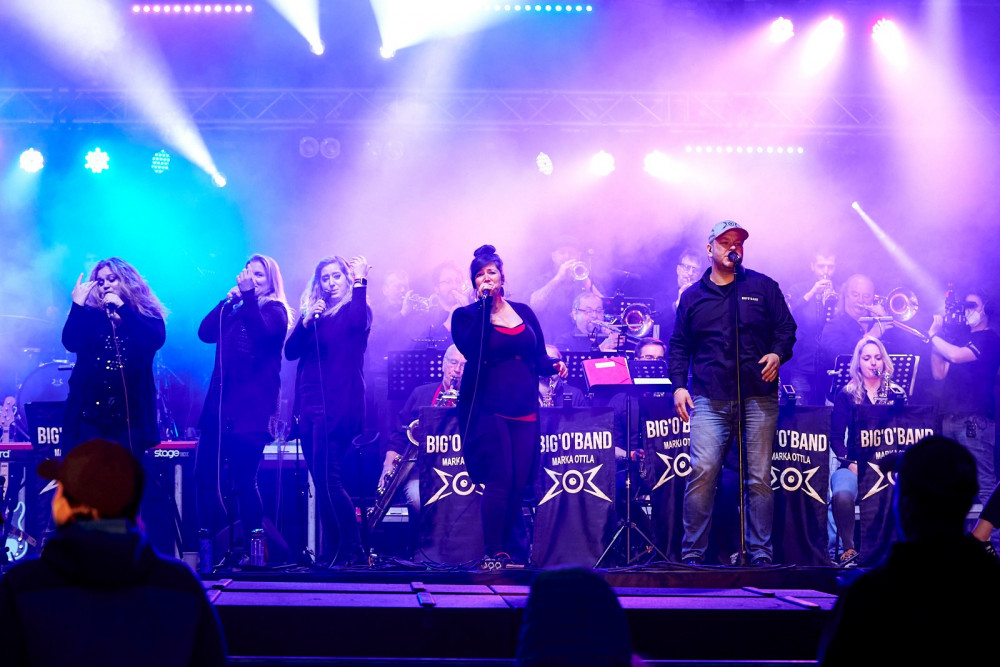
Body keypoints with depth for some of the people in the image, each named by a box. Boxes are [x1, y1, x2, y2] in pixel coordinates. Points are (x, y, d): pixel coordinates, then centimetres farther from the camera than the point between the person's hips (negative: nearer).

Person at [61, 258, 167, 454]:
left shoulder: (147, 315, 8)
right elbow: (71, 343, -5)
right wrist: (78, 304, -8)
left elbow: (156, 340, -13)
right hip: (90, 410, 1)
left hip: (130, 411, -1)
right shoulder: (90, 314, 10)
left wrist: (122, 307, -12)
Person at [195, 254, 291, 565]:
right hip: (221, 405, 7)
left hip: (252, 408, -6)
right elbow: (205, 332, 7)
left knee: (243, 481, -9)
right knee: (205, 475, 1)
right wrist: (230, 298, 1)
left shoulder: (275, 310, 3)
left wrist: (248, 296, -19)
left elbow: (261, 333, -18)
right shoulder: (235, 311, 21)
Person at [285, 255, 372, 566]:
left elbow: (359, 322, -22)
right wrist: (306, 321, -8)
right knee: (322, 481, 5)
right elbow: (290, 351, 7)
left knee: (327, 479, -15)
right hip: (309, 404, 6)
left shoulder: (354, 311, 3)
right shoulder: (312, 312, 18)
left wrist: (361, 280, -24)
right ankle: (330, 552, 9)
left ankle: (353, 550, -10)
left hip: (338, 406, -6)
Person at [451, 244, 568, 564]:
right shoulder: (466, 316, 3)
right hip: (487, 408, -4)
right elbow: (471, 351, -18)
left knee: (520, 481, 0)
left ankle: (513, 549, 13)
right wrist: (484, 307, -14)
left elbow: (538, 357, 17)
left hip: (525, 408, 4)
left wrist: (554, 365, -5)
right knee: (500, 479, -12)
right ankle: (495, 552, -3)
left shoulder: (523, 312, 14)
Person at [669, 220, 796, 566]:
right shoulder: (693, 296, 15)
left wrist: (778, 354, -8)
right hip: (710, 401, 0)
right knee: (702, 472, -14)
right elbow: (679, 345, 16)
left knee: (760, 478, -1)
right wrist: (678, 385, 4)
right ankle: (692, 554, -8)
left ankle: (761, 556, 6)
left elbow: (786, 328, 12)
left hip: (759, 398, 0)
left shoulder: (763, 287, 12)